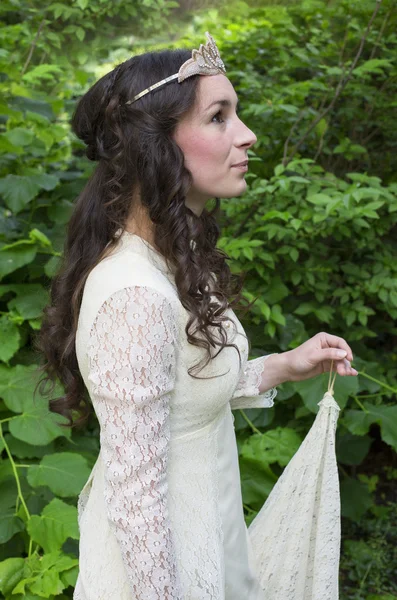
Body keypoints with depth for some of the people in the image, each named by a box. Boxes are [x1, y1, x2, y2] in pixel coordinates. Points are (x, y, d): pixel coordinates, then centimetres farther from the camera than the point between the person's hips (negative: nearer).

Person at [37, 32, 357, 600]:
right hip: (159, 552, -8)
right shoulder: (135, 295, -32)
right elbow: (136, 499, -27)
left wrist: (283, 367, 1)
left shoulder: (175, 255, -2)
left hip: (203, 523, 9)